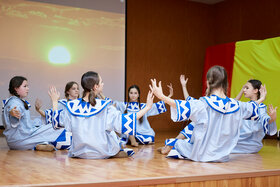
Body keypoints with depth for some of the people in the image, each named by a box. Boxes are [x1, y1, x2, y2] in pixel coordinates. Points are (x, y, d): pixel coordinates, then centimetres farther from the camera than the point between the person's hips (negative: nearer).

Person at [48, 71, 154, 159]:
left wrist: (54, 101, 23)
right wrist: (147, 107, -14)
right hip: (101, 154, -4)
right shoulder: (105, 107, -20)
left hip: (79, 153, 4)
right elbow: (124, 121, -19)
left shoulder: (72, 106, -9)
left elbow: (58, 120, 8)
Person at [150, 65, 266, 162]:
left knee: (172, 143, 17)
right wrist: (260, 100, 37)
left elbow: (185, 106, -32)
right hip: (223, 156, 6)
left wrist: (162, 96, -34)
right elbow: (251, 108, 17)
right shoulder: (235, 105, -3)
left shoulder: (204, 104, -20)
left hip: (202, 155, -5)